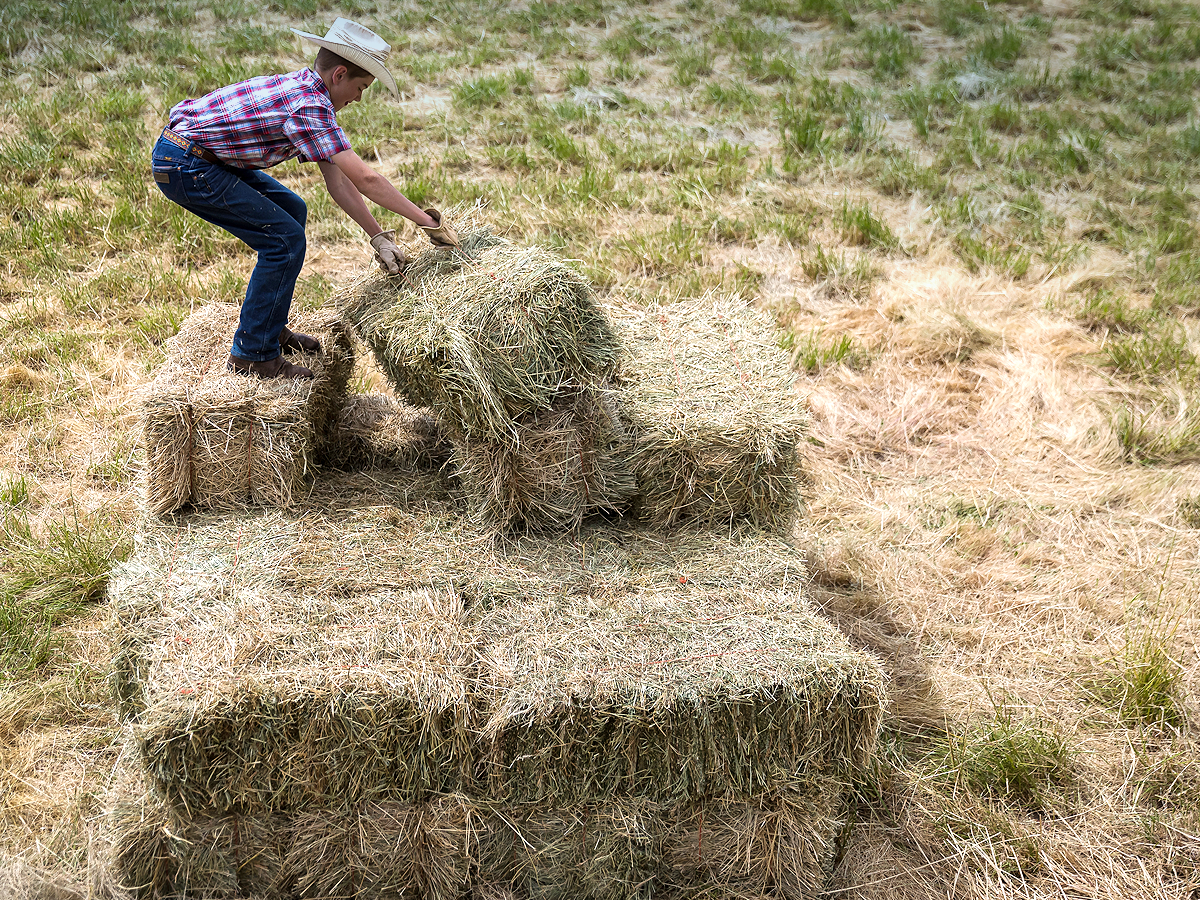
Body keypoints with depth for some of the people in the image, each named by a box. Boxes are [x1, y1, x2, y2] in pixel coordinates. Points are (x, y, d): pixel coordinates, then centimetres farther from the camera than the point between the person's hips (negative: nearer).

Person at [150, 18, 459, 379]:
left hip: (201, 154, 10)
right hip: (183, 166, -10)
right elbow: (366, 179, -25)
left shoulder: (306, 91, 9)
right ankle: (253, 354, -1)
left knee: (292, 211, 18)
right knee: (285, 239, -10)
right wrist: (429, 222, -18)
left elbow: (337, 180, 9)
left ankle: (270, 327, 26)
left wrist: (378, 237, 5)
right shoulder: (308, 105, -21)